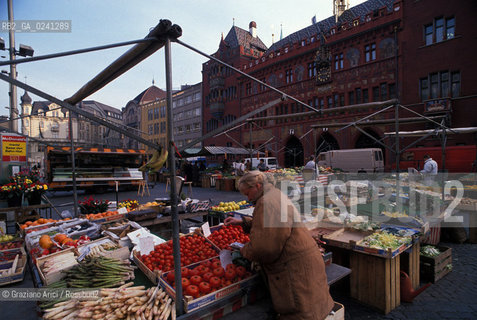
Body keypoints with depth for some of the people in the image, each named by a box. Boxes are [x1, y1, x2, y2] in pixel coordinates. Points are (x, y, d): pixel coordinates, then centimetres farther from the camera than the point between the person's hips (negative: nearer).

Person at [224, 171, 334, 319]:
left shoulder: (267, 203, -21)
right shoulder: (276, 195, 13)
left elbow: (263, 247, -24)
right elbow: (265, 226, 29)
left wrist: (243, 252, -6)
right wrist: (243, 221, 22)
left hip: (296, 268, -11)